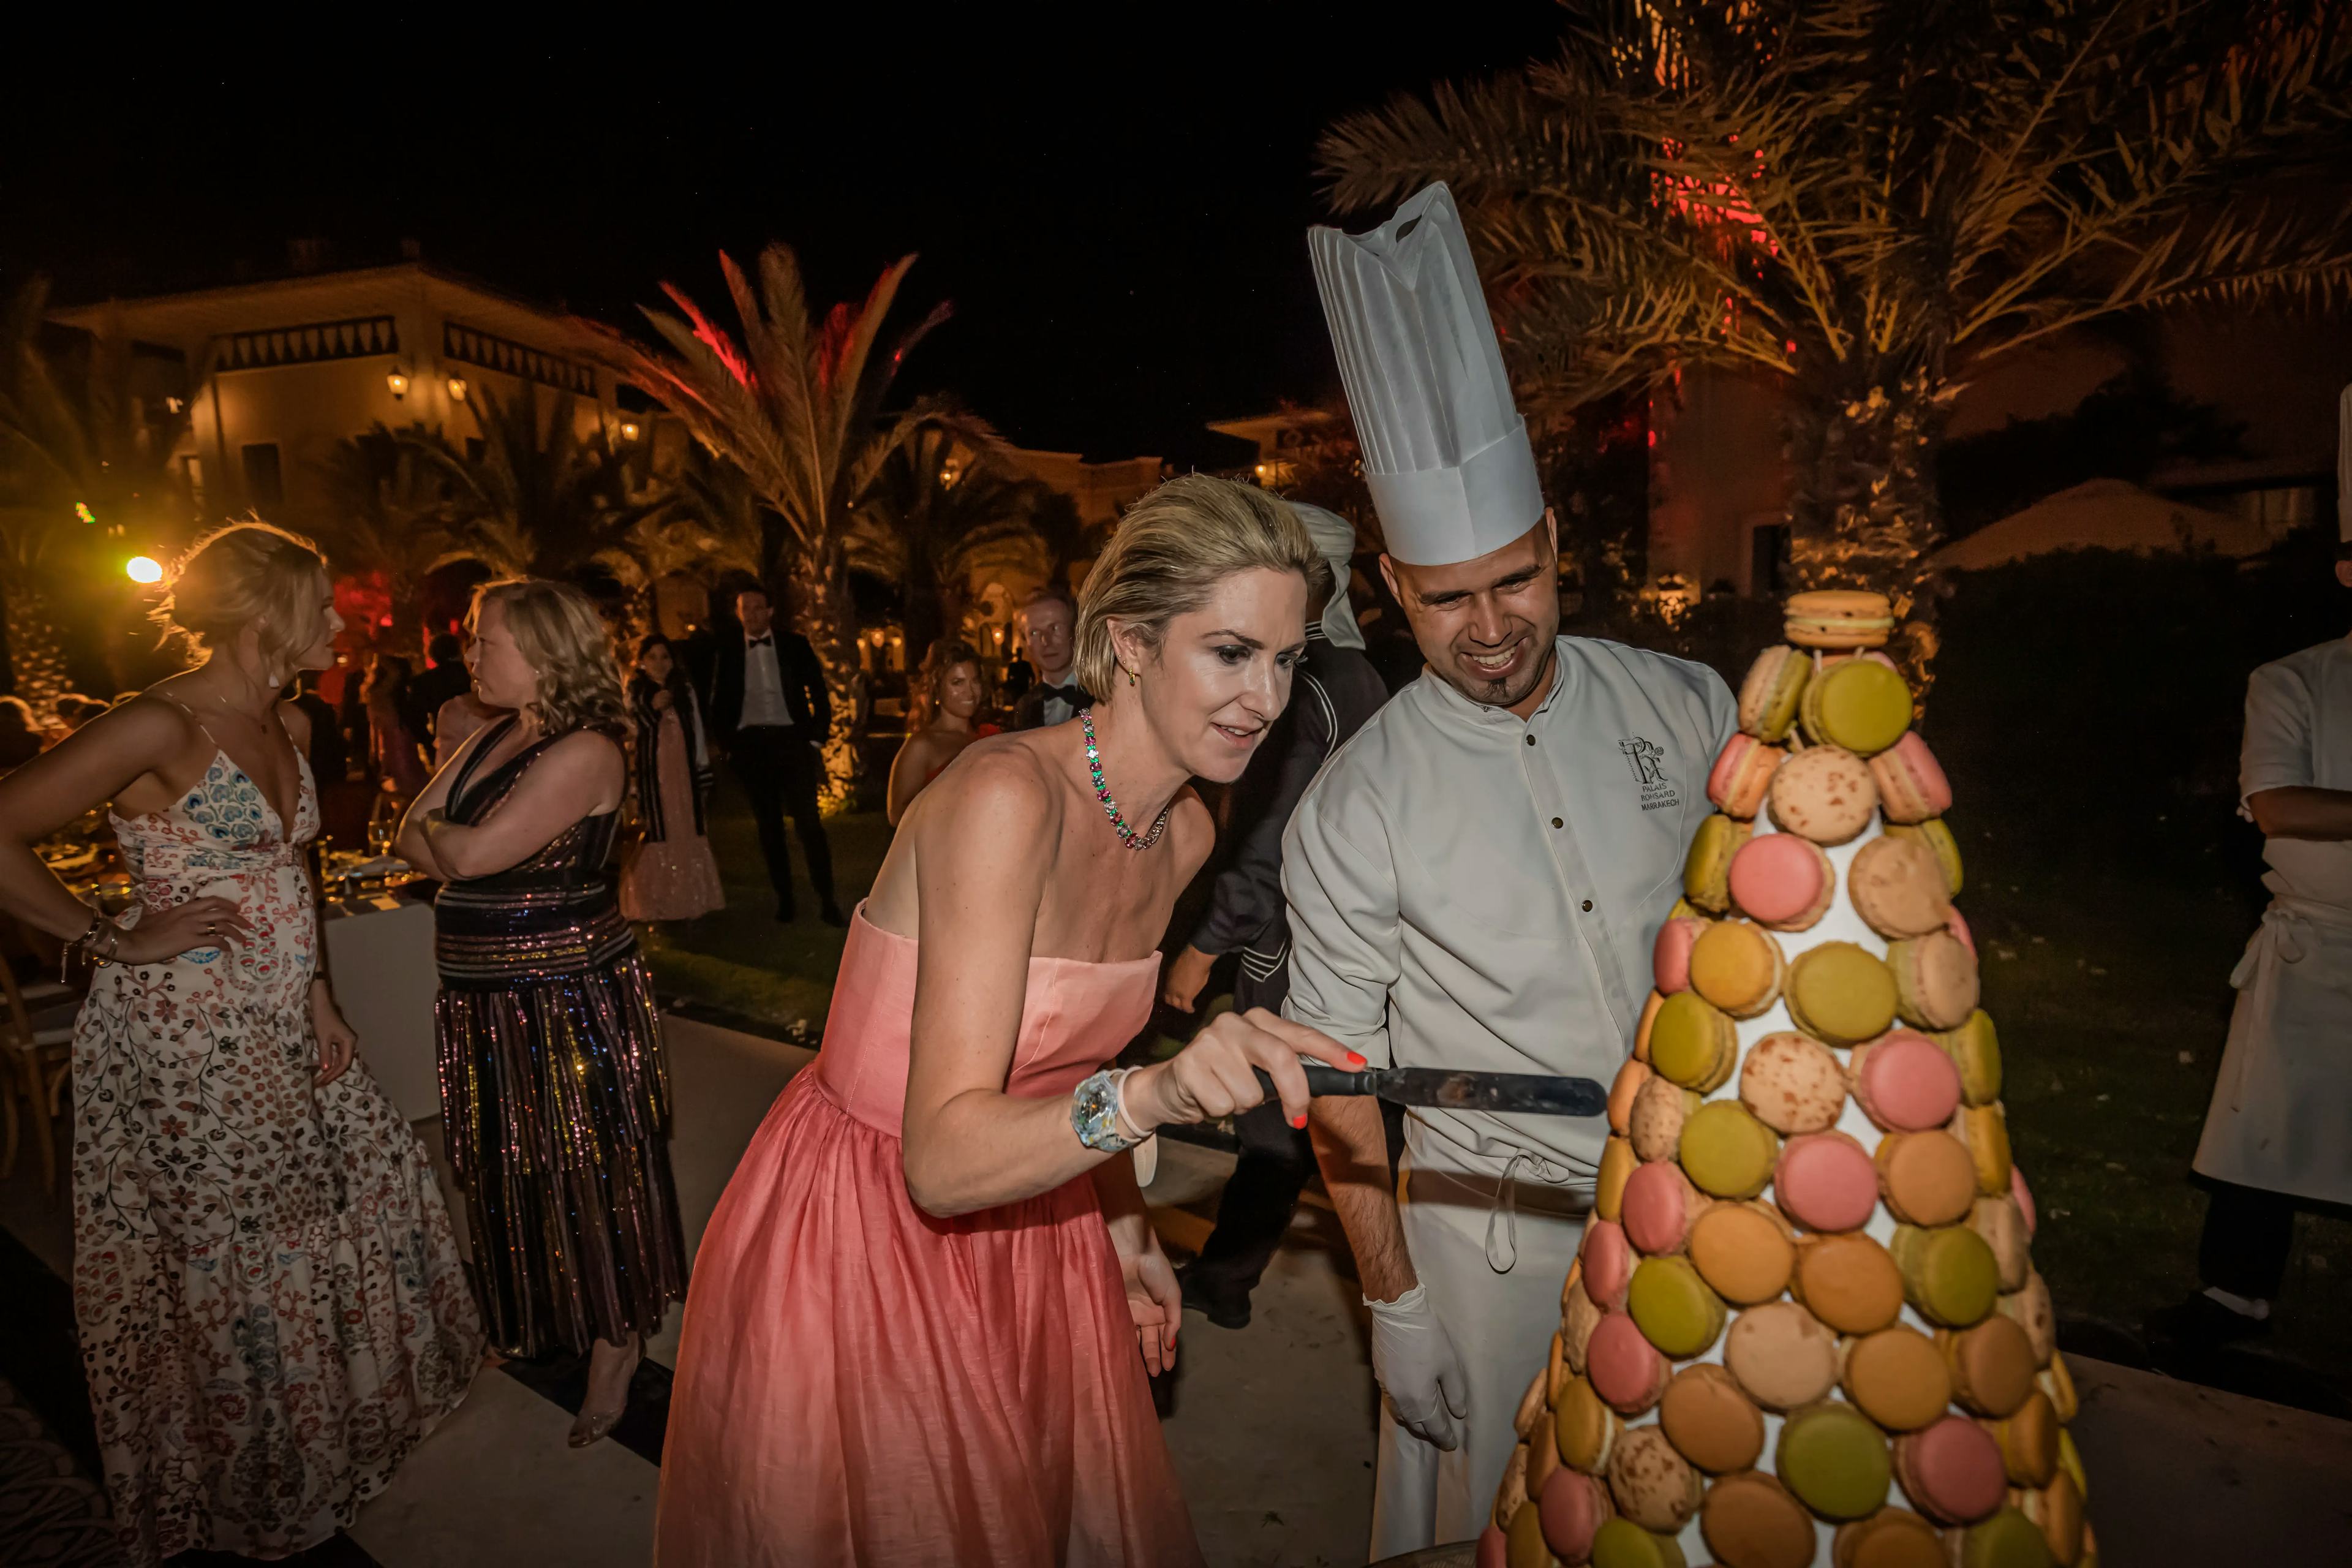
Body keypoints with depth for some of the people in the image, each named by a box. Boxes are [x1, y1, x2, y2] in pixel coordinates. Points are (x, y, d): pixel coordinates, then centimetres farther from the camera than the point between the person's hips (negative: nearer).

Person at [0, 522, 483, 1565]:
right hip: (179, 1037, -8)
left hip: (279, 1030, 8)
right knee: (216, 1256, 7)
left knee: (371, 1180, 16)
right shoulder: (162, 728, -19)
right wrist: (115, 942, -15)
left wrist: (317, 996, 10)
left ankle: (344, 1412, 41)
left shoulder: (289, 725, 6)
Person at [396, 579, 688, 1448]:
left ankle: (615, 1350, 26)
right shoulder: (496, 737, 9)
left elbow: (468, 854, -22)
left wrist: (435, 831, -2)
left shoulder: (584, 751, -19)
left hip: (570, 999, -8)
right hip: (490, 1000, 9)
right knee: (515, 1168, 20)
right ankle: (536, 1327, 41)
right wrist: (457, 846, -9)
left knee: (588, 1171, 6)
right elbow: (412, 840, 9)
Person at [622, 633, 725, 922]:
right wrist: (652, 709, -16)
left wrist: (704, 776, 11)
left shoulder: (685, 690, 11)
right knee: (653, 836, -4)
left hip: (683, 775, 3)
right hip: (650, 775, -3)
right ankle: (653, 903, 3)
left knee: (686, 834, 6)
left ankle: (689, 900, 13)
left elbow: (697, 733, 13)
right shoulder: (634, 692, 0)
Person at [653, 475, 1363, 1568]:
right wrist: (1151, 1094, -47)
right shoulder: (1006, 797, -30)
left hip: (1025, 1228, 7)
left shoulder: (1186, 834, -5)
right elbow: (943, 1160, -33)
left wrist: (1123, 1225, 8)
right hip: (858, 1240, -6)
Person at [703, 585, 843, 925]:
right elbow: (718, 705, 12)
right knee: (768, 826, 7)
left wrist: (816, 738, -1)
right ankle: (783, 899, 15)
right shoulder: (728, 651, 8)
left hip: (792, 740, -2)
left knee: (809, 821, -9)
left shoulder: (795, 645, 5)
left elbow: (819, 694, 6)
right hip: (750, 745, 2)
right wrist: (728, 746, 4)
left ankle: (827, 901, -5)